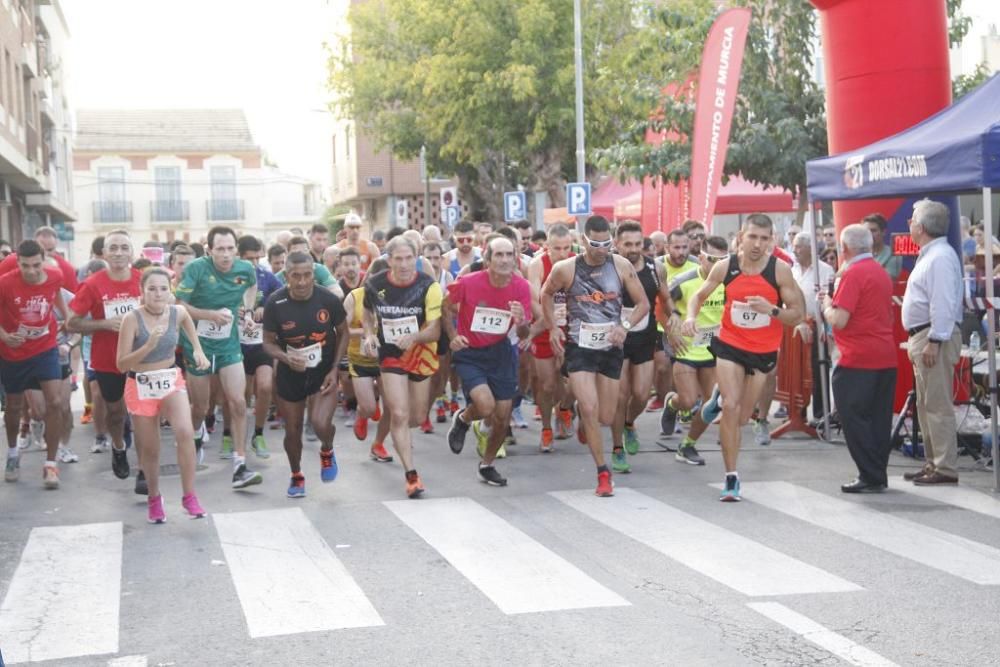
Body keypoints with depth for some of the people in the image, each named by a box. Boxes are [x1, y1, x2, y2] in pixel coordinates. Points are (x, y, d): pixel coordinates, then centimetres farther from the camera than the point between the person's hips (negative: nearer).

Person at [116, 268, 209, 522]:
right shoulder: (132, 319, -18)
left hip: (171, 381, 2)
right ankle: (154, 498, 34)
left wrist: (198, 350, 11)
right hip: (141, 387, -1)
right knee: (149, 448, 8)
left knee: (185, 432, -23)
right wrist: (149, 345, -31)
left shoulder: (178, 312, -7)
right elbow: (121, 364, -19)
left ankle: (189, 496, -10)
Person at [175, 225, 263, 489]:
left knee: (238, 402, -10)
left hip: (229, 344, 2)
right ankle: (191, 442, 44)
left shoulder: (245, 269, -6)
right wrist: (213, 314, -25)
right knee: (200, 408, 9)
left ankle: (240, 467, -7)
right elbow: (180, 307, -17)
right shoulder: (196, 268, -18)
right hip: (198, 344, -2)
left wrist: (247, 307, 4)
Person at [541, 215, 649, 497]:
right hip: (579, 347, -2)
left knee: (606, 418, 7)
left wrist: (625, 326, -15)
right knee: (590, 410, -15)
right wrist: (553, 328, 2)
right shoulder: (565, 269, -8)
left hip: (611, 348, 2)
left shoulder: (622, 266, -5)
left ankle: (583, 418, 45)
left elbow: (643, 303, 1)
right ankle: (603, 473, -3)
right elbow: (546, 295, 11)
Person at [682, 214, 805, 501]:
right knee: (731, 406, -15)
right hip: (730, 345, 0)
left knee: (741, 417, 11)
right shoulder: (725, 267, -9)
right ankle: (731, 477, -3)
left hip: (764, 351, 0)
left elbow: (796, 315, -9)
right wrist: (691, 316, -14)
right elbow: (699, 295, 7)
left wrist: (771, 309, -29)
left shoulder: (780, 270, -14)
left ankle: (720, 397, 48)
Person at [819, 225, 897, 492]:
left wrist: (826, 304, 1)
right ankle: (878, 475, 17)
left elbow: (839, 320, -19)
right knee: (878, 418, 12)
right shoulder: (881, 272, 14)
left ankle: (870, 477, -3)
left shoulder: (853, 274, -14)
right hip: (886, 357, 9)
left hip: (858, 359, -9)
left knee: (854, 417, -2)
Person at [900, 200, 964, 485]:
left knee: (938, 407, -9)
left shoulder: (941, 257, -15)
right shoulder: (928, 255, 17)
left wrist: (934, 342, -24)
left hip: (935, 337, -11)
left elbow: (944, 304, -22)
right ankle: (933, 463, 22)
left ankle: (946, 468, -7)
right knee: (926, 405, 15)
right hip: (921, 335, 11)